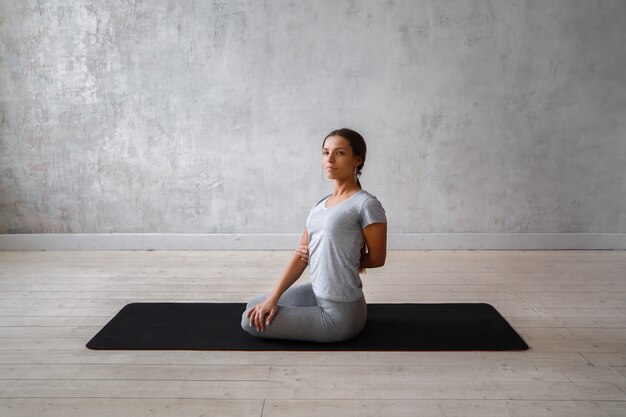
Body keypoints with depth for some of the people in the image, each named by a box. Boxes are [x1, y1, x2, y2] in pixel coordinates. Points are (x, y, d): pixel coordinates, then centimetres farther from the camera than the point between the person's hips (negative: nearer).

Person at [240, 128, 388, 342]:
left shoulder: (366, 204, -18)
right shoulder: (321, 204, 6)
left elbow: (377, 259, -7)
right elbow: (301, 255, 3)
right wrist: (273, 298, -5)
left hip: (339, 313, -8)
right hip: (316, 293, 8)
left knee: (250, 322, -2)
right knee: (254, 307, 20)